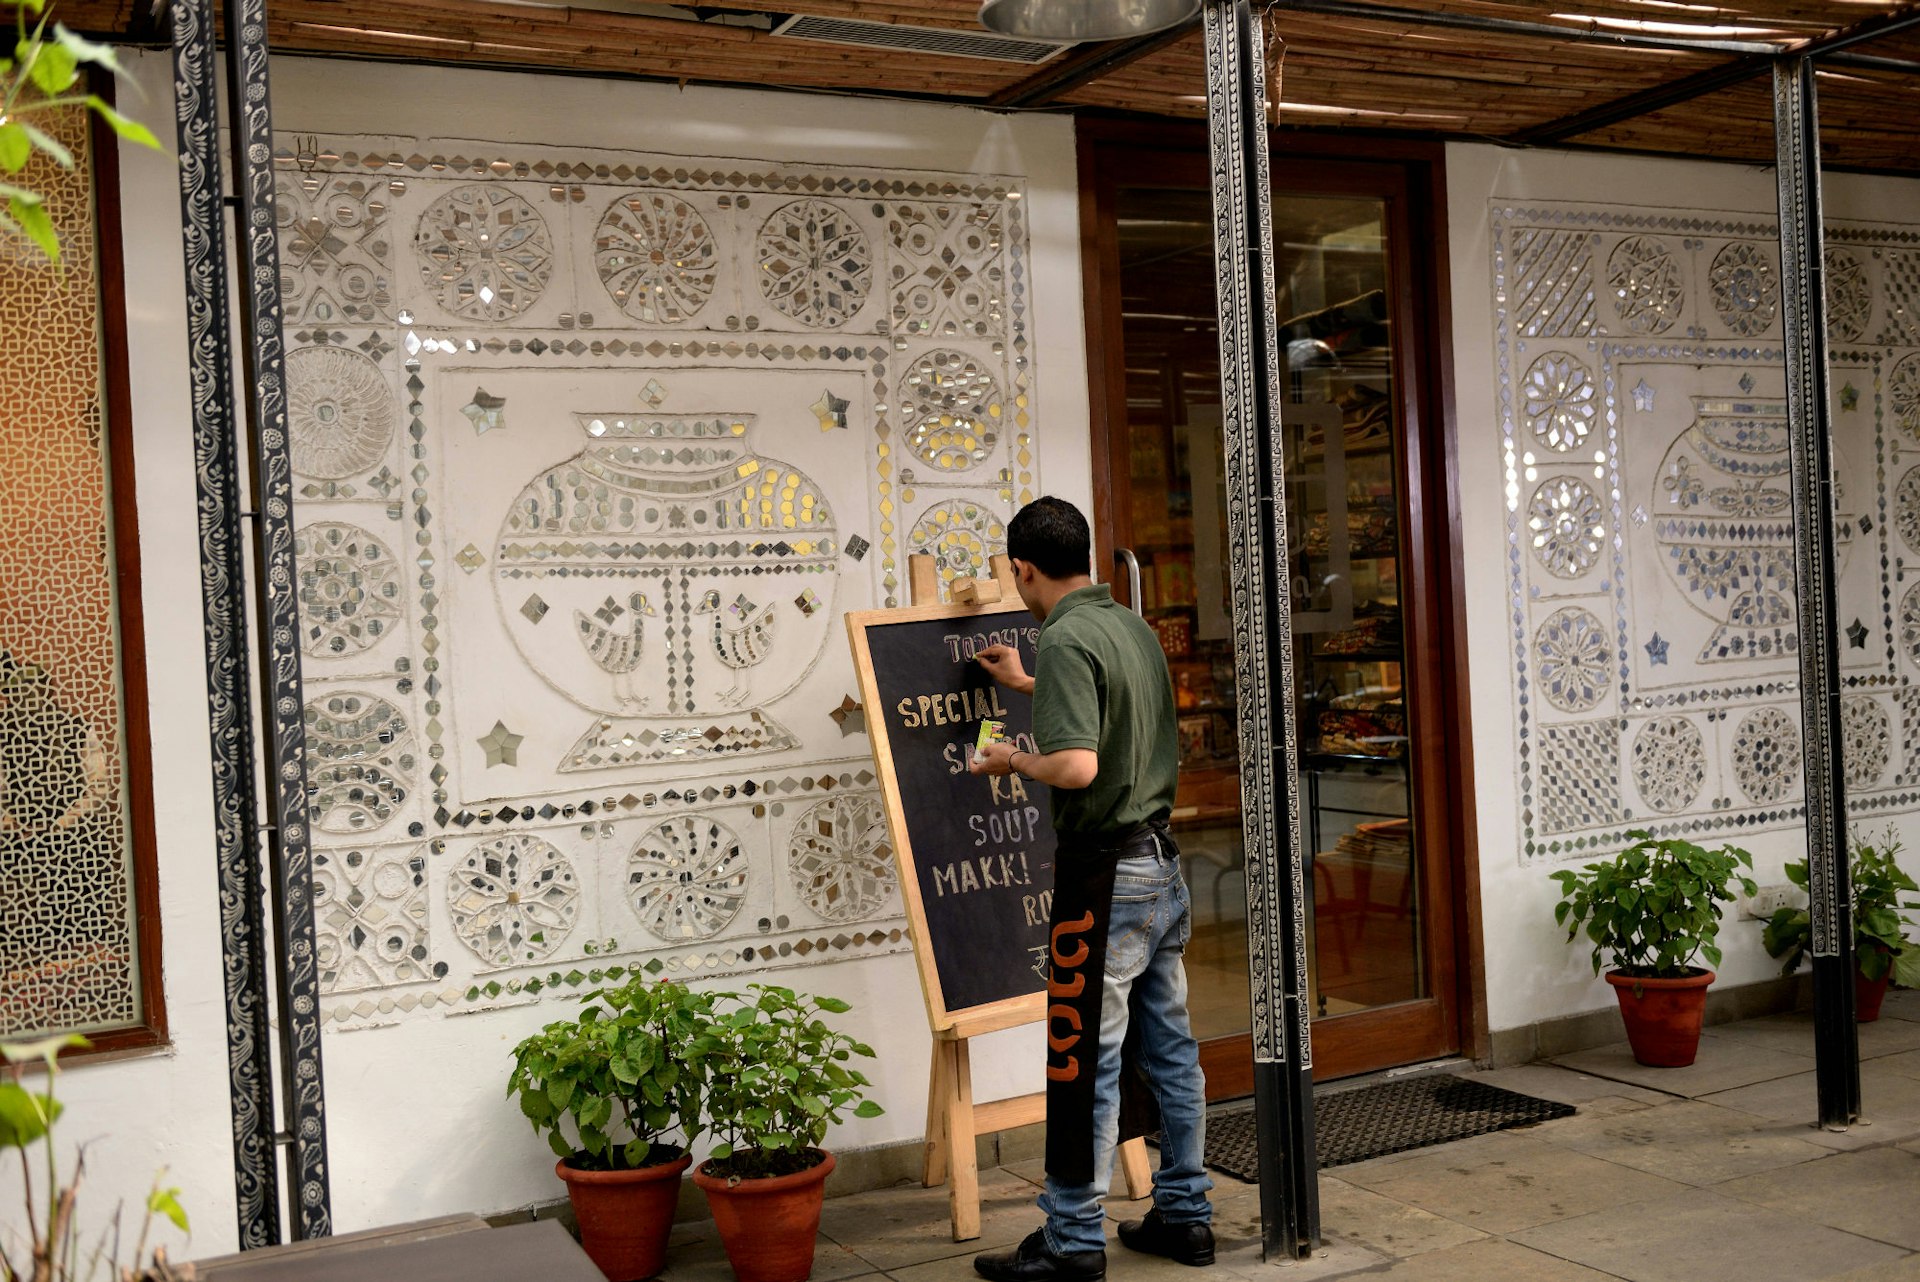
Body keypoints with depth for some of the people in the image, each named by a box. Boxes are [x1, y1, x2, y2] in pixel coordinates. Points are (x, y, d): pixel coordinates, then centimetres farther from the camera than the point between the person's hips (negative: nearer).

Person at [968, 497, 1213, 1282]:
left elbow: (1078, 766, -28)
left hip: (1106, 876, -9)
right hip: (1162, 863, 9)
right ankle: (1184, 1215, 25)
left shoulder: (1065, 640, -17)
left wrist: (1012, 761, -9)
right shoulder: (1134, 627, 10)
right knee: (1169, 1047, 15)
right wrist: (1029, 684, 37)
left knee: (1086, 1064, 0)